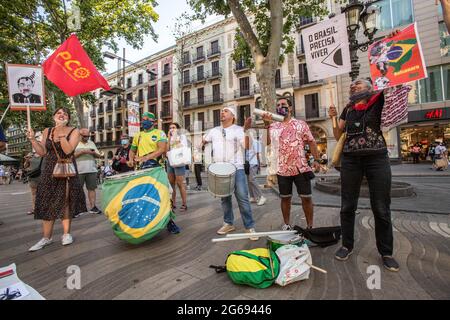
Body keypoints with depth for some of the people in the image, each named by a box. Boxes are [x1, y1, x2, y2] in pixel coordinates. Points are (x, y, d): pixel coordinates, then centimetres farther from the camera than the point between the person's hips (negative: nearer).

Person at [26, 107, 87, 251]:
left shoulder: (74, 131, -4)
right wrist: (32, 139, -3)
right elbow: (42, 152, 7)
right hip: (50, 170, 4)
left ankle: (66, 234, 14)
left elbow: (68, 150, -17)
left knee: (64, 201, 2)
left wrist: (61, 135, -22)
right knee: (47, 202, 5)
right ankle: (46, 237, 14)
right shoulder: (47, 131, 8)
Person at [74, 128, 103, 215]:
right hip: (78, 171, -4)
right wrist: (83, 151, -14)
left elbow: (98, 155, 17)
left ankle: (92, 207, 10)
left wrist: (94, 153, -4)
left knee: (92, 188, 5)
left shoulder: (91, 143, 18)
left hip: (91, 169, 4)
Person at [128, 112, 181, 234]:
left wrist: (146, 157, -22)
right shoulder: (138, 136, 18)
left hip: (157, 167, -4)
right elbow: (132, 150, 28)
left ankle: (169, 222, 4)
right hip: (142, 169, 4)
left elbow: (162, 149, -12)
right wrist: (131, 160, 6)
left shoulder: (159, 133, 3)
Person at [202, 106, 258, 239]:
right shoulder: (214, 131, 13)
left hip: (236, 169, -5)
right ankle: (228, 223, 28)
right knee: (224, 198, 13)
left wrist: (246, 130, -24)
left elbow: (246, 146, -15)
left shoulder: (238, 130, -2)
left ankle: (249, 227, 4)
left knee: (242, 198, -6)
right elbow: (203, 141, 28)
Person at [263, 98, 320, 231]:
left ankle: (310, 226, 19)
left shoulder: (301, 124, 6)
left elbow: (311, 142, 4)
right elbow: (267, 142, -9)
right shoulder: (273, 126, 8)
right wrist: (267, 124, -10)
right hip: (282, 169, 1)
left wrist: (316, 159, -4)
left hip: (300, 168, -1)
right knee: (285, 198, 11)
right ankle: (287, 225, 25)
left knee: (306, 197, 4)